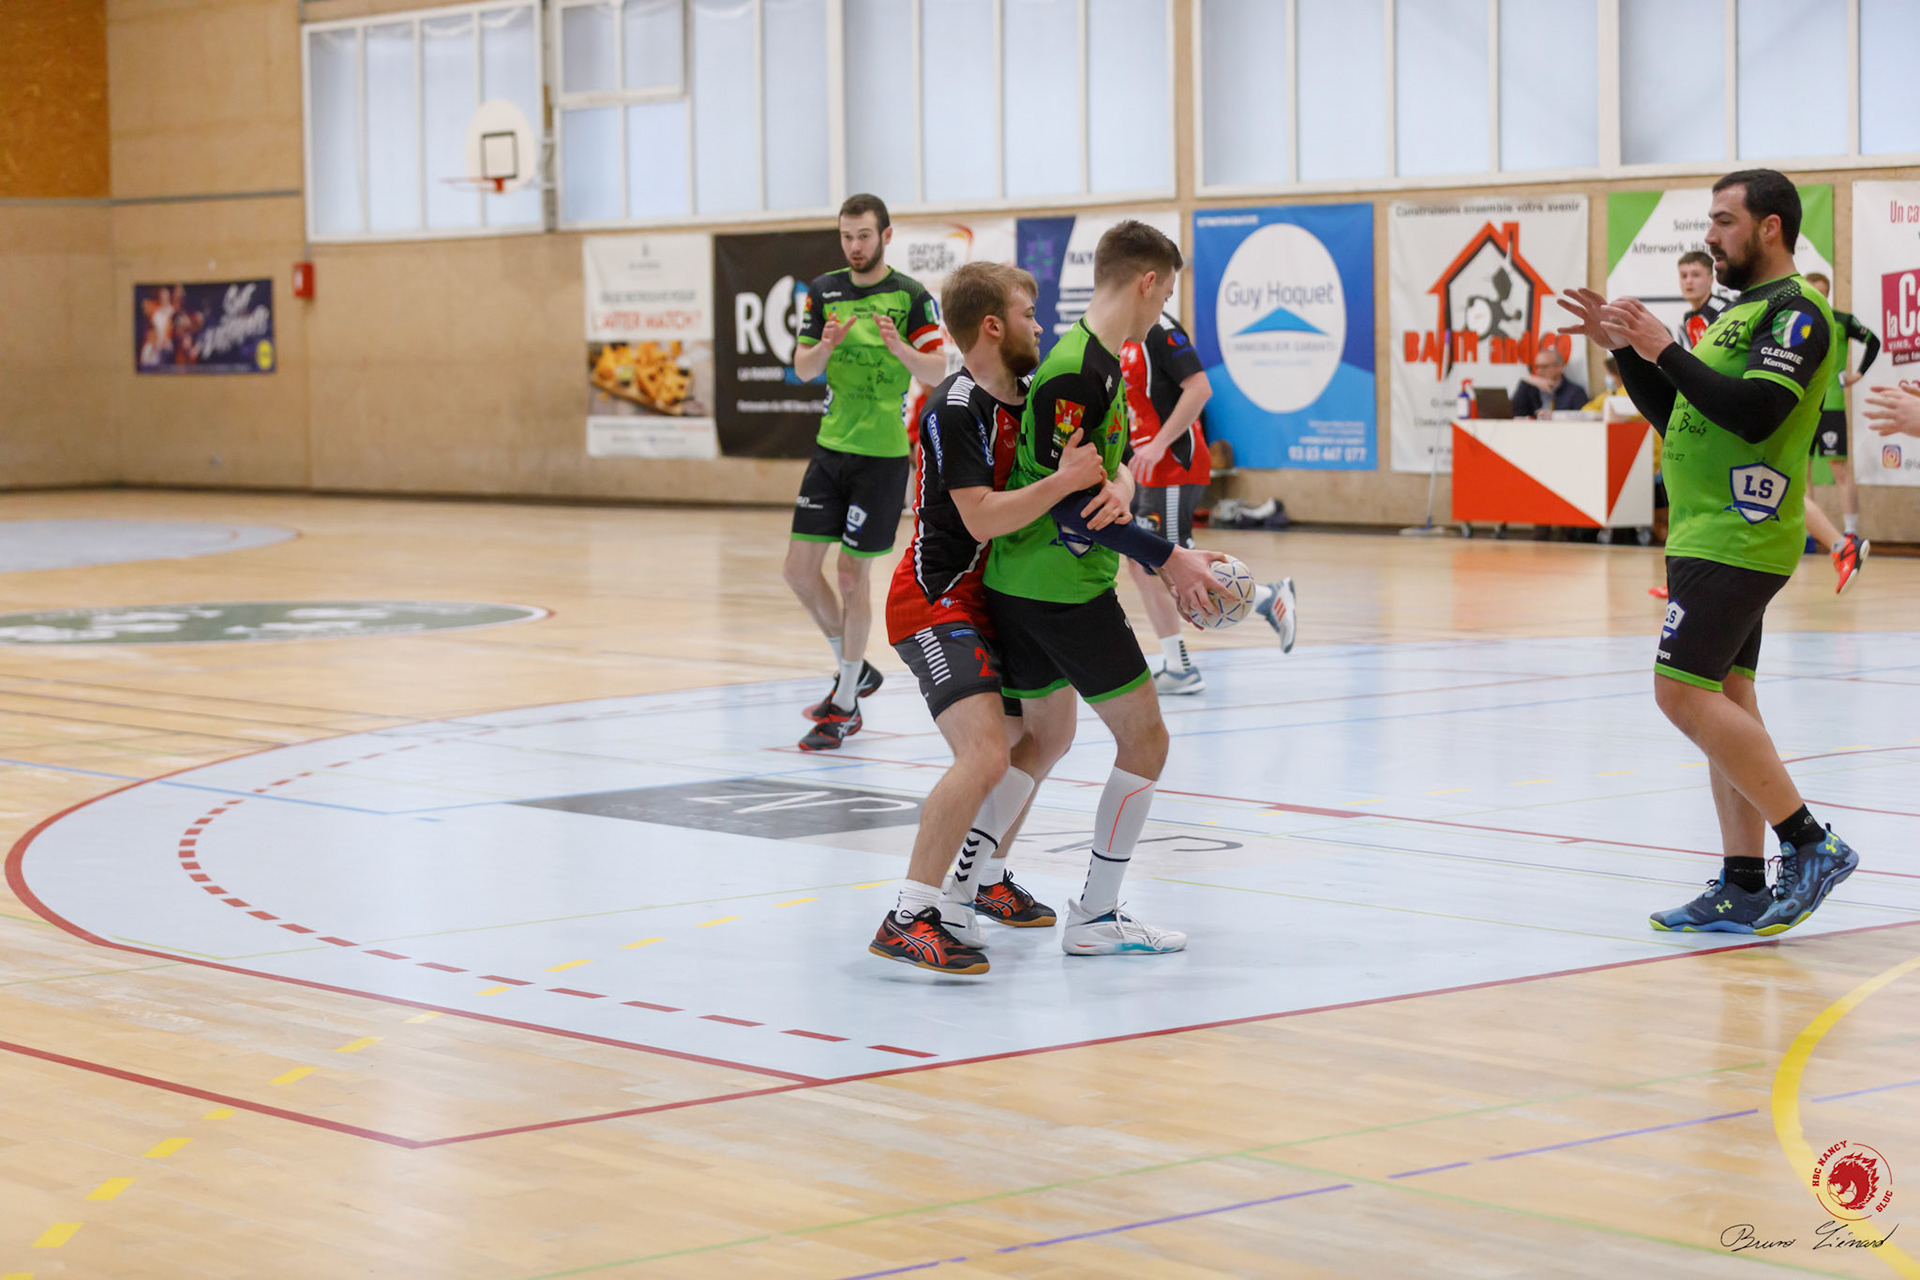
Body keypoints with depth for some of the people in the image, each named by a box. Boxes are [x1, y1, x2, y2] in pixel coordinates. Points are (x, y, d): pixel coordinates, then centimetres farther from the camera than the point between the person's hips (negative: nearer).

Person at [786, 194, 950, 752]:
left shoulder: (911, 296, -7)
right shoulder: (824, 291, 8)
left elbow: (938, 371, -10)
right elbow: (803, 367, 7)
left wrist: (898, 346, -28)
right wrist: (828, 344, -14)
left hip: (881, 453, -5)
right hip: (831, 447, 5)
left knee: (852, 572, -3)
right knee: (800, 567, 3)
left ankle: (844, 707, 8)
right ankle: (855, 669, 24)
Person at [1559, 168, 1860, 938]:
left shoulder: (1794, 312, -11)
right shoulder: (1742, 311, 20)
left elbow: (1753, 413, -24)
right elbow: (1675, 415, 23)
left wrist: (1666, 350, -20)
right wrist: (1625, 347, 13)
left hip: (1736, 539, -10)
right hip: (1707, 534, 10)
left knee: (1684, 691, -14)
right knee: (1722, 699, 8)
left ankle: (1812, 845, -9)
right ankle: (1743, 888, 10)